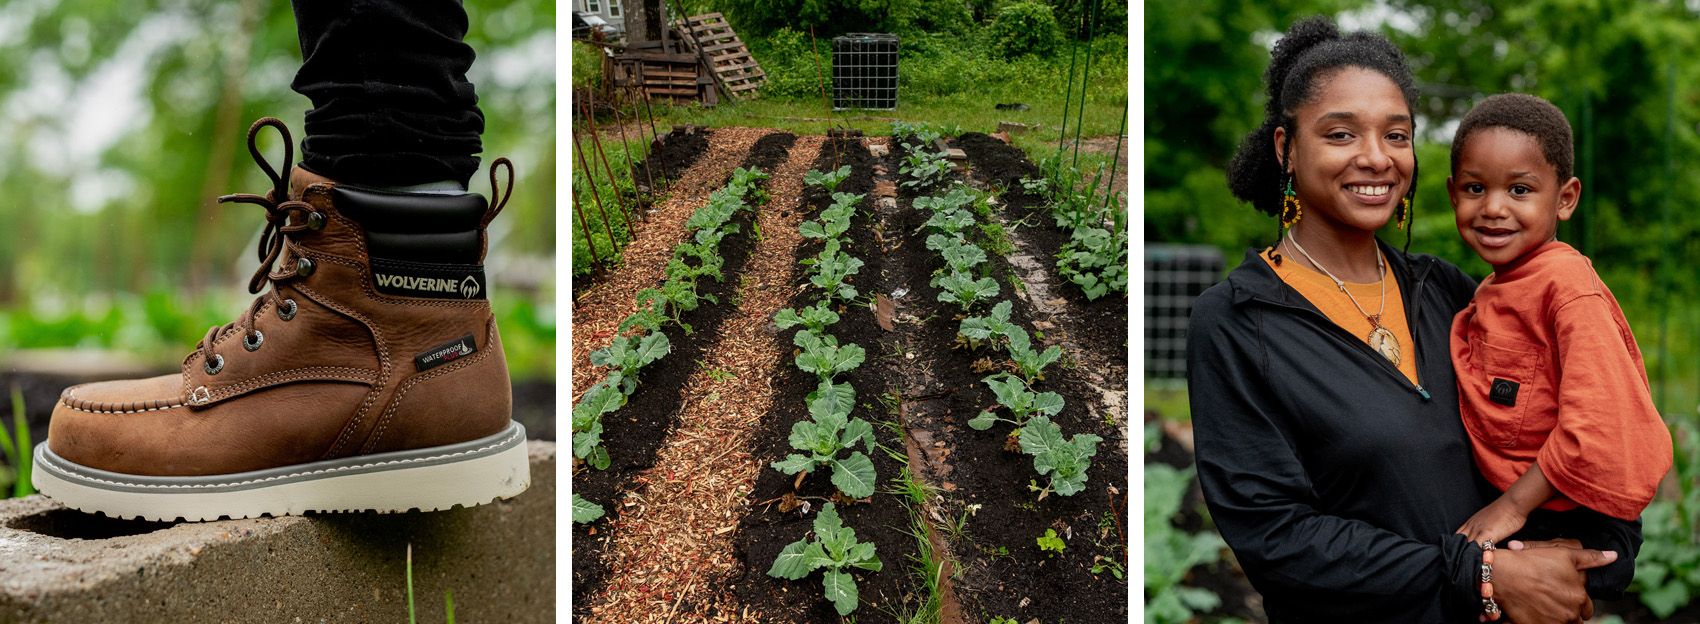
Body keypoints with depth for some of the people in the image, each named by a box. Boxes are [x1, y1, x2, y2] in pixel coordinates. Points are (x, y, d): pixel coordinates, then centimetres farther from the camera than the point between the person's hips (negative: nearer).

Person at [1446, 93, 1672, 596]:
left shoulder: (1567, 283, -18)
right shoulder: (1490, 292, 9)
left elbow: (1597, 421, -25)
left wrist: (1513, 504, -18)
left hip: (1570, 528, -7)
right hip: (1498, 513, 8)